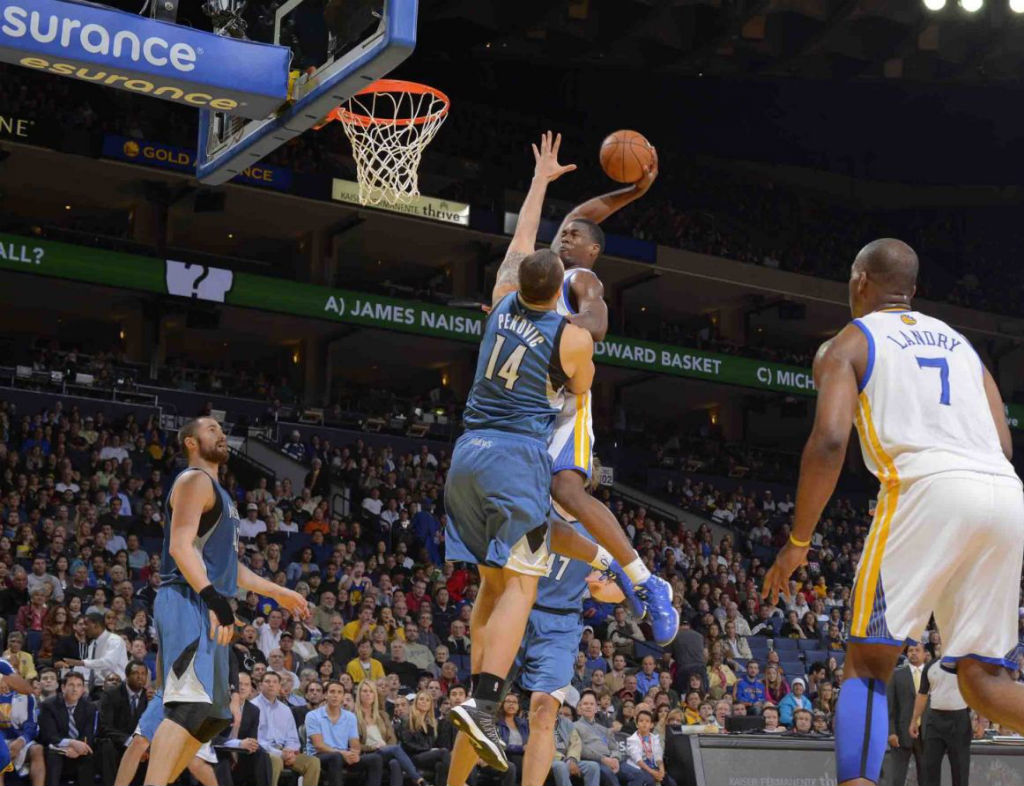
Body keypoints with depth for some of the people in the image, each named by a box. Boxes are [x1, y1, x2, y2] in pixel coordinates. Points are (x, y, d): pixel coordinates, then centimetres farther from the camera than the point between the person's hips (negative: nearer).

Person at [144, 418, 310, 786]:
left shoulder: (217, 492, 26)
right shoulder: (194, 480, -5)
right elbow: (180, 545, -18)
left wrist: (278, 593, 29)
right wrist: (215, 599, -27)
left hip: (207, 609, 10)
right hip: (187, 603, -10)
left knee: (213, 715, 11)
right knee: (190, 704, -21)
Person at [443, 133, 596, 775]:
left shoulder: (503, 302, 9)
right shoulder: (572, 338, -5)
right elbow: (583, 390, 14)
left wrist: (542, 178, 38)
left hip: (469, 455, 6)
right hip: (519, 457, -6)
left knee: (493, 586, 11)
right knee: (520, 585, -9)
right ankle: (483, 701, -29)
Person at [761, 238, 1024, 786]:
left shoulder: (847, 343, 12)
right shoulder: (958, 340, 29)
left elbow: (829, 440, -4)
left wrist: (797, 543, 2)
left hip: (929, 490, -5)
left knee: (867, 664, 4)